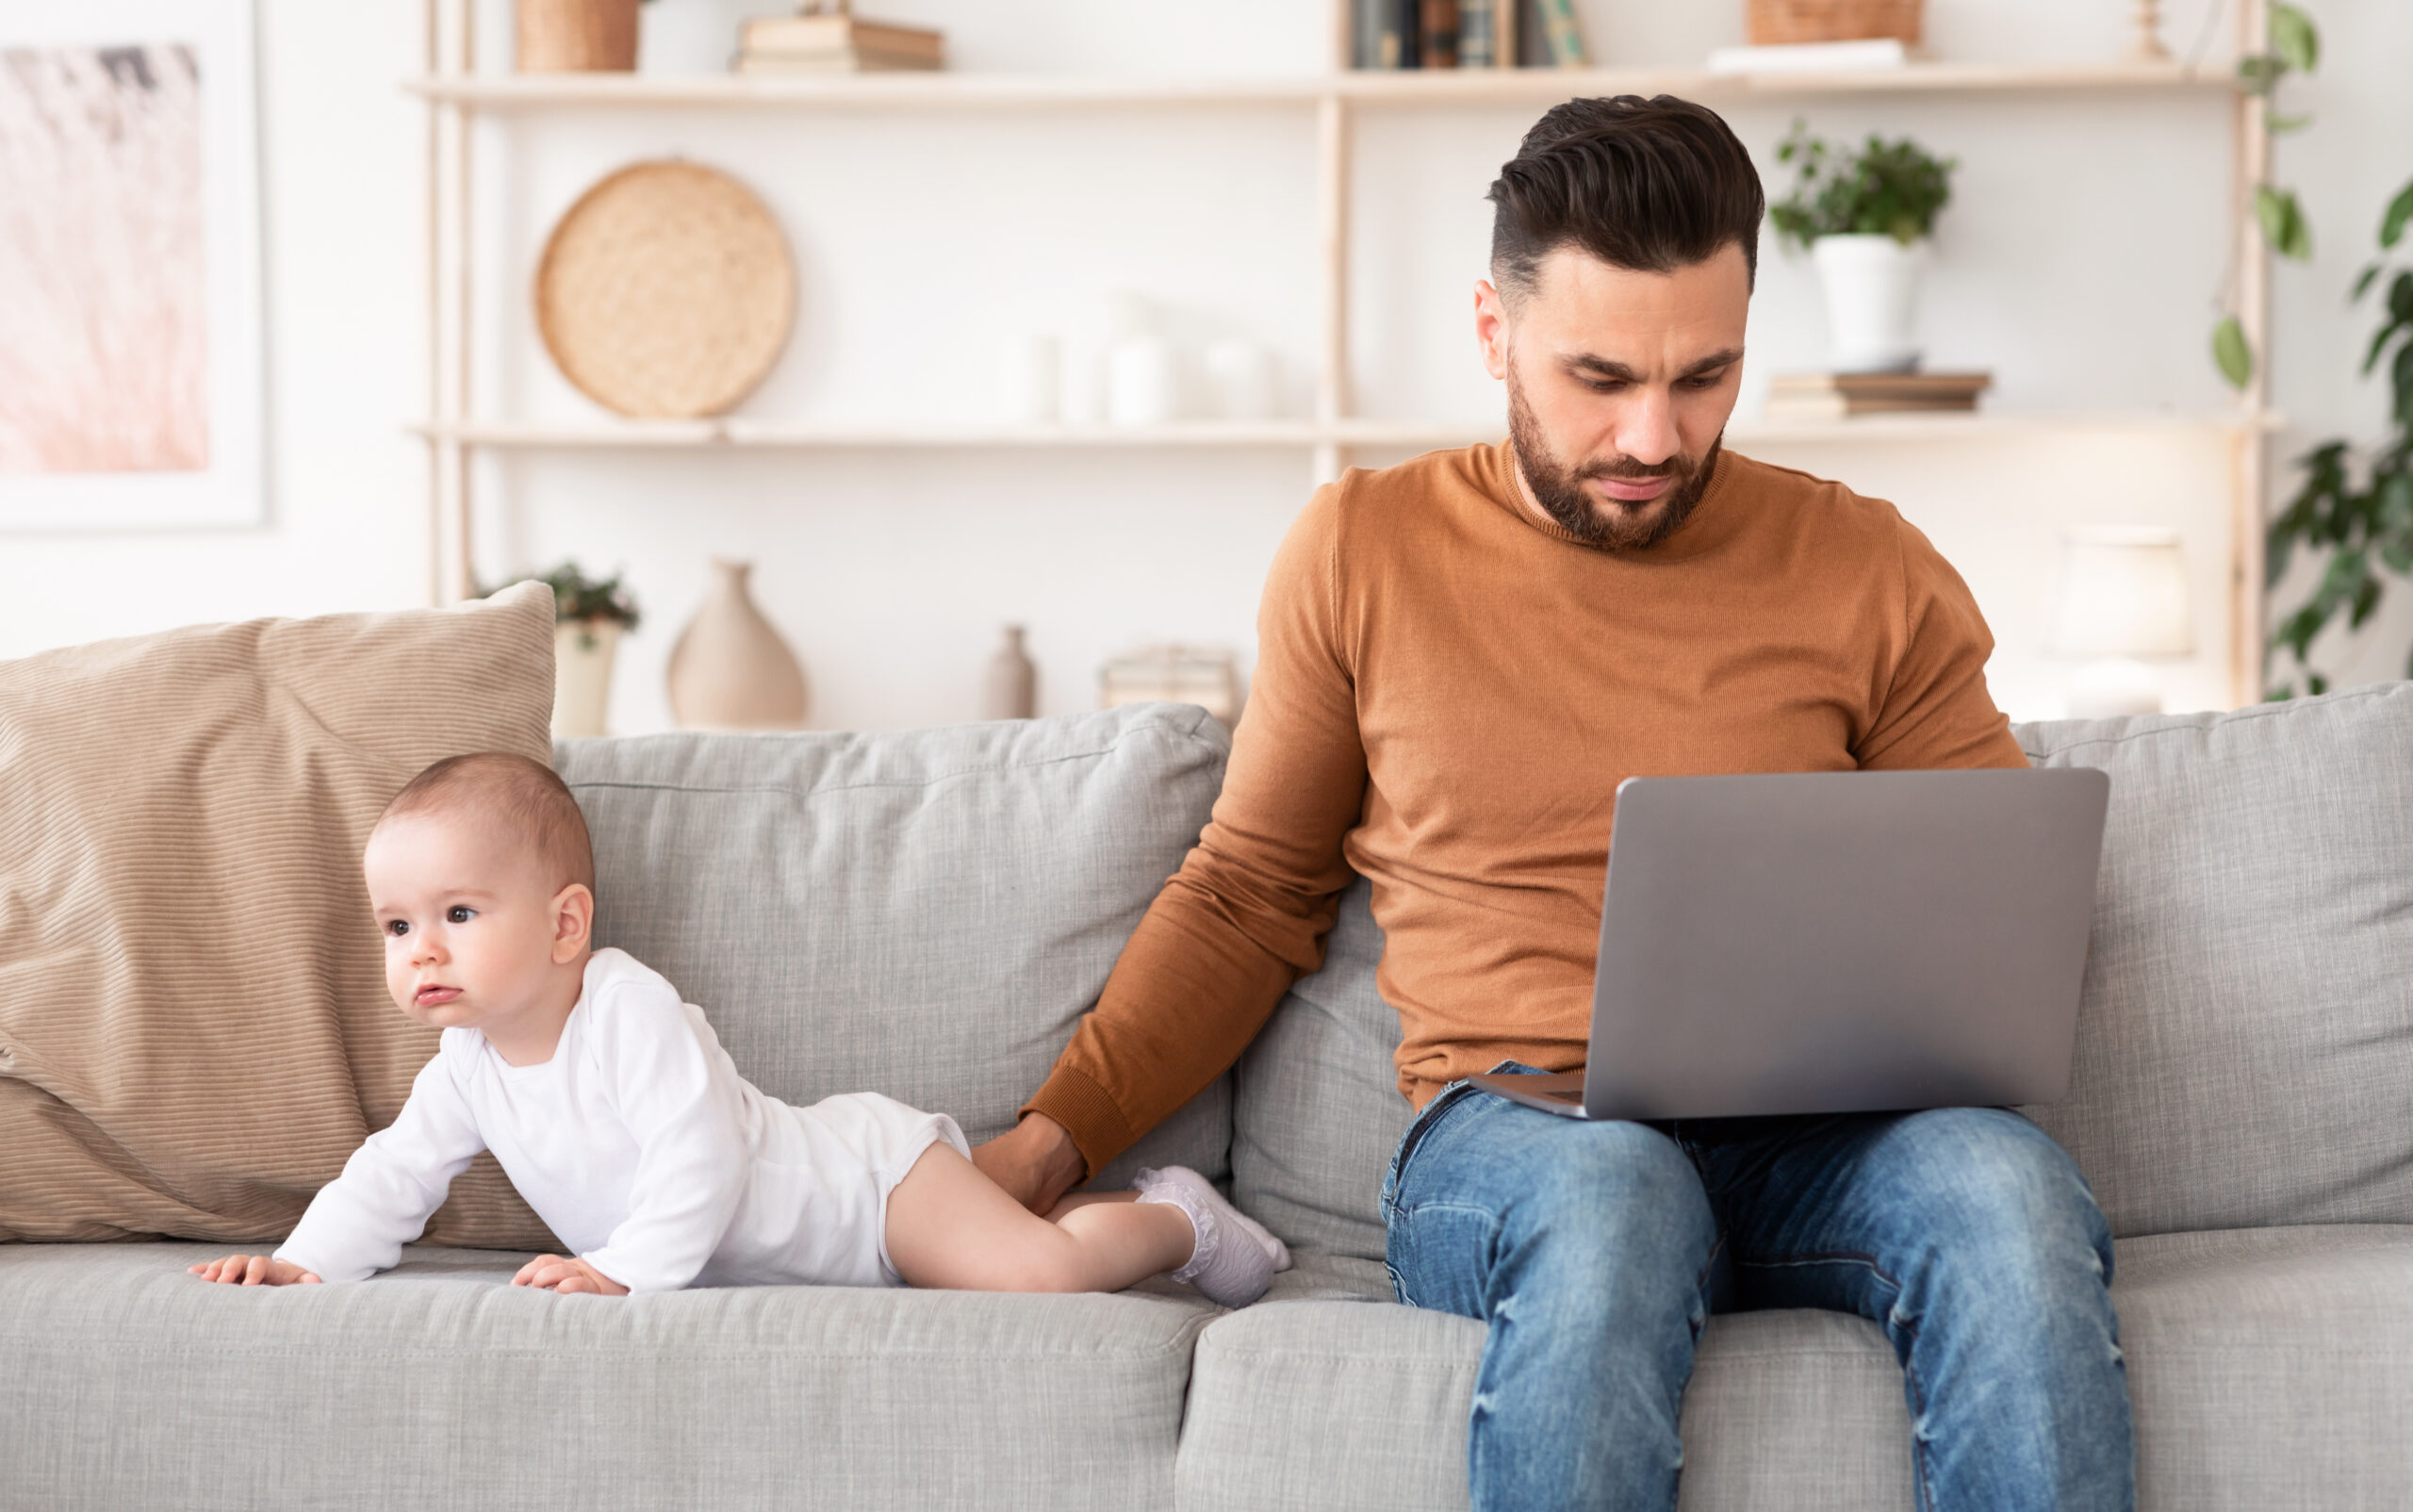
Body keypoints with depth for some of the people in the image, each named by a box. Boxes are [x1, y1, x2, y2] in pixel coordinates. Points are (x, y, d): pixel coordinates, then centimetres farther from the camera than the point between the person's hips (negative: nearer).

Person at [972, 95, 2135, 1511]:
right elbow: (1247, 894, 18)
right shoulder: (1363, 552, 11)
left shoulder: (1868, 572, 10)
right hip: (1508, 1130, -1)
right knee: (1610, 1191, -38)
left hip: (1818, 1143, 1)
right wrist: (1054, 1133, 6)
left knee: (2010, 1185, -34)